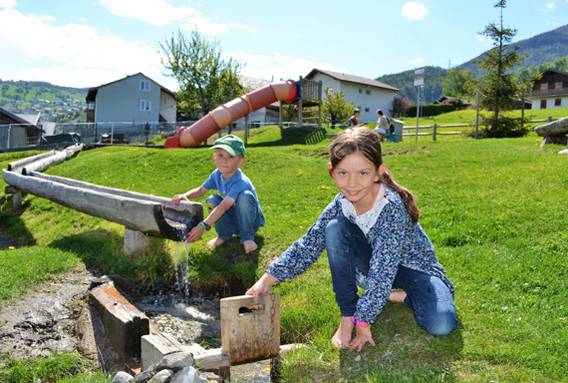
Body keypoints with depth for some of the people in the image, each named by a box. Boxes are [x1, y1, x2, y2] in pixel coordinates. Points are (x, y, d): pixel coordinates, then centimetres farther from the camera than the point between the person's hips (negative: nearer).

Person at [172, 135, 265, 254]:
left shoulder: (240, 182, -33)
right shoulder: (216, 175, -10)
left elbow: (223, 206, -41)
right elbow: (200, 190, 1)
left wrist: (202, 226, -47)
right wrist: (185, 196, -22)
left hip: (250, 221, -5)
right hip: (231, 220, 6)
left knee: (245, 196, -34)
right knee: (211, 200, -17)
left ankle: (247, 237, -18)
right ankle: (225, 234, -2)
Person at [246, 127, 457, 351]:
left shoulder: (392, 207, -33)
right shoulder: (342, 203, -15)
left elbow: (382, 272, -33)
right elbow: (308, 245, -10)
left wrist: (364, 320, -30)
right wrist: (267, 279, -15)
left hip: (412, 266, -4)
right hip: (375, 264, 4)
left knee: (441, 324, -32)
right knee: (334, 228, -23)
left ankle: (402, 295, 2)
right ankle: (347, 315, -12)